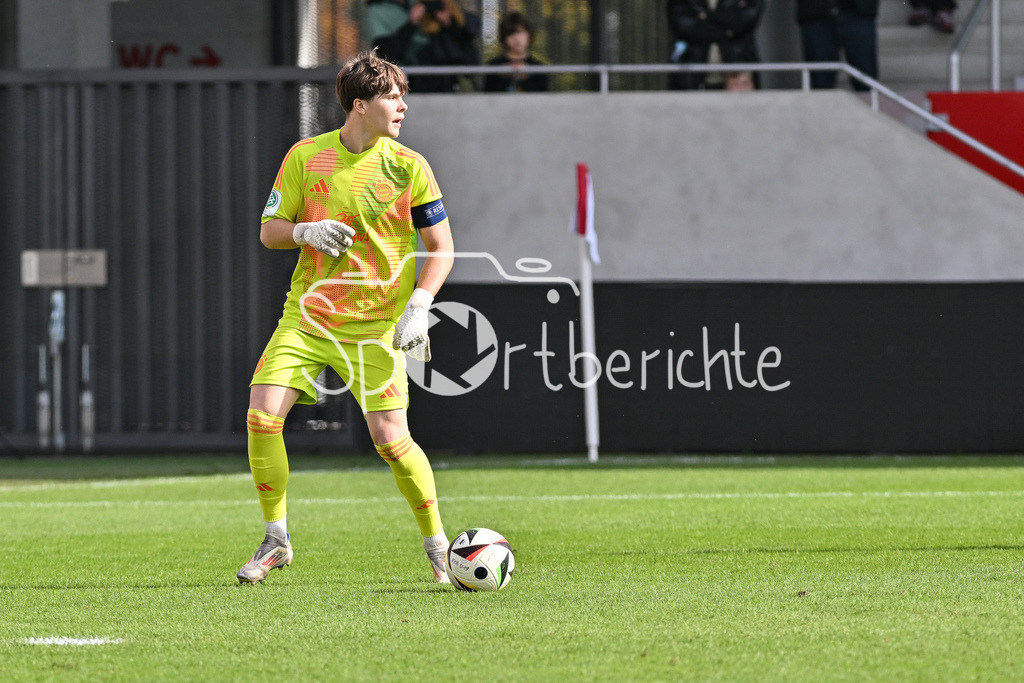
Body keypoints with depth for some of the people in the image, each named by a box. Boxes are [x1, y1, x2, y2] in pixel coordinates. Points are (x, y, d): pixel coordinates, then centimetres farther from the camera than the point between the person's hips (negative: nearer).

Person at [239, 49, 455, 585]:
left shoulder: (408, 167, -3)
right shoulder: (305, 157, 0)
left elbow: (441, 247, 2)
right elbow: (269, 230, 6)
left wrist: (419, 305, -12)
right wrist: (305, 231, -17)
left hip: (376, 322, -2)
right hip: (308, 314, 2)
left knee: (390, 437, -12)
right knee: (262, 416, -13)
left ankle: (438, 547, 8)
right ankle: (275, 541, 4)